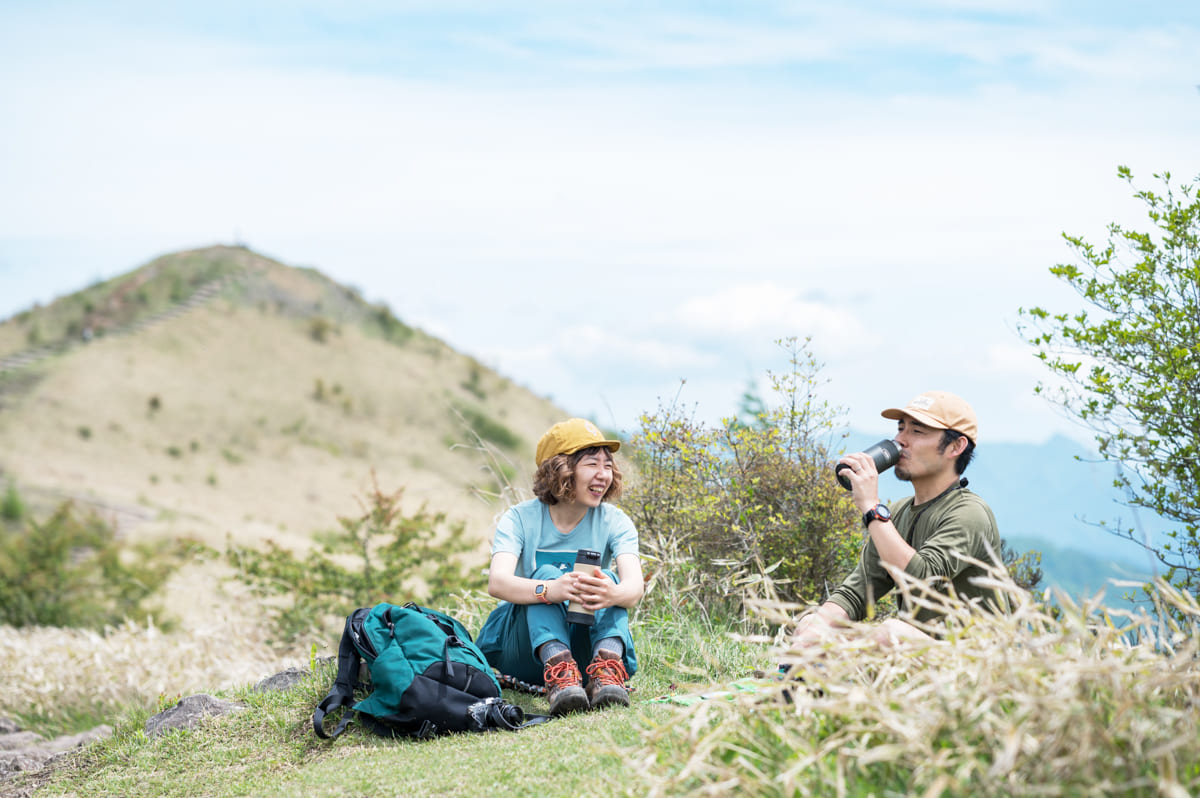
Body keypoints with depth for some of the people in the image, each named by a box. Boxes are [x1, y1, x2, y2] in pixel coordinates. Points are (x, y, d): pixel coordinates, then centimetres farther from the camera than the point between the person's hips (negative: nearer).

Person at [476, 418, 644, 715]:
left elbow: (634, 585, -21)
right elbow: (498, 582, -27)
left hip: (583, 648, 1)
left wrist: (613, 594, -48)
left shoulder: (614, 522, -2)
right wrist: (549, 591, -49)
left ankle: (607, 670, -49)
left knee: (607, 579, -25)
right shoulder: (520, 519, -7)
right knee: (545, 573, -27)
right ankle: (558, 671, -52)